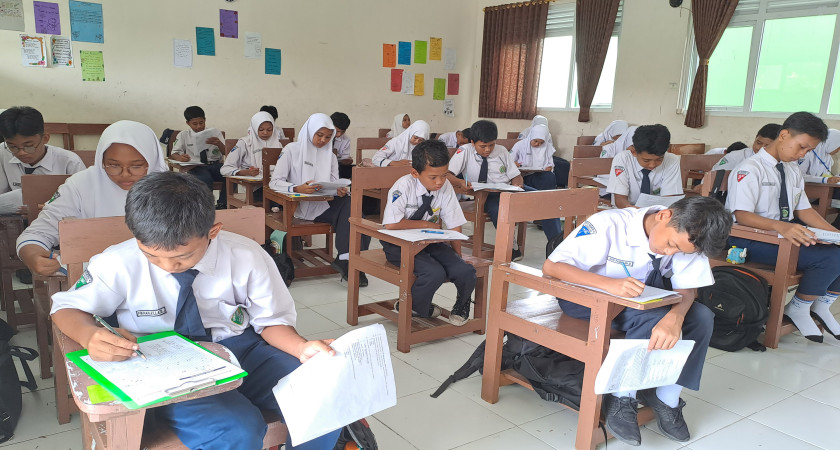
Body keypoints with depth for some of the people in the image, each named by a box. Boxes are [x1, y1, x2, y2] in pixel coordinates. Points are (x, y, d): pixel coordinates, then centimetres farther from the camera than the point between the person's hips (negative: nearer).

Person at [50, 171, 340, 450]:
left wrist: (303, 349, -21)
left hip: (241, 350, 2)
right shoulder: (117, 264, -11)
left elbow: (271, 320, 1)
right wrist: (90, 336, -22)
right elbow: (67, 308, 3)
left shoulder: (246, 257, -11)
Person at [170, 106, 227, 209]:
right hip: (197, 167, -1)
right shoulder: (183, 135, 14)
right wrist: (180, 158, -18)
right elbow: (173, 154, 7)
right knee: (205, 179, -38)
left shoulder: (215, 133, 14)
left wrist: (219, 143, -20)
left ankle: (221, 205, -23)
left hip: (216, 165, 1)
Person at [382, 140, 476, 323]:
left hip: (429, 242, 4)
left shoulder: (446, 187, -6)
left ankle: (461, 305, 18)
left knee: (466, 272, -18)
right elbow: (391, 224, -27)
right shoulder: (404, 186, -19)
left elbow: (454, 226, -1)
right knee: (435, 273, -30)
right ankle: (415, 308, 3)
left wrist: (457, 258, -7)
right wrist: (426, 224, -18)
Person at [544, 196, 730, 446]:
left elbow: (687, 287, -17)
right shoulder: (609, 224, -30)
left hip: (645, 300, 6)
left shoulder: (686, 235, -16)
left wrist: (675, 317, -41)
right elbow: (550, 266, -33)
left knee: (701, 316, -16)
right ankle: (621, 397, -14)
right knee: (653, 317, -30)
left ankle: (666, 397, -2)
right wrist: (609, 284, -48)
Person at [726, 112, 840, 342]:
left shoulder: (793, 171, 15)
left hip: (788, 232, 9)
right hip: (752, 238, -9)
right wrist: (780, 226, -40)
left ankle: (820, 306, 8)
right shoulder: (751, 168, -13)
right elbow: (741, 215, -23)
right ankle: (797, 309, -3)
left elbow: (803, 209, 14)